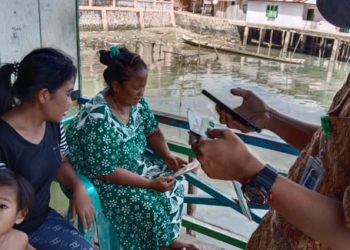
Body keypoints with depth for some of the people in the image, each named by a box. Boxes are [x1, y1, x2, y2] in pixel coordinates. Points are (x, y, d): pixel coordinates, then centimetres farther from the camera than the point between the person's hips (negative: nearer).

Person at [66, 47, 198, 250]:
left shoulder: (136, 100, -9)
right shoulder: (98, 120, -33)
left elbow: (153, 132, 4)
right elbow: (106, 172, -29)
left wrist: (167, 156, -13)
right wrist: (150, 183, -27)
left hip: (134, 161, 8)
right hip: (98, 177, -8)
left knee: (173, 180, -1)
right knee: (148, 205, -21)